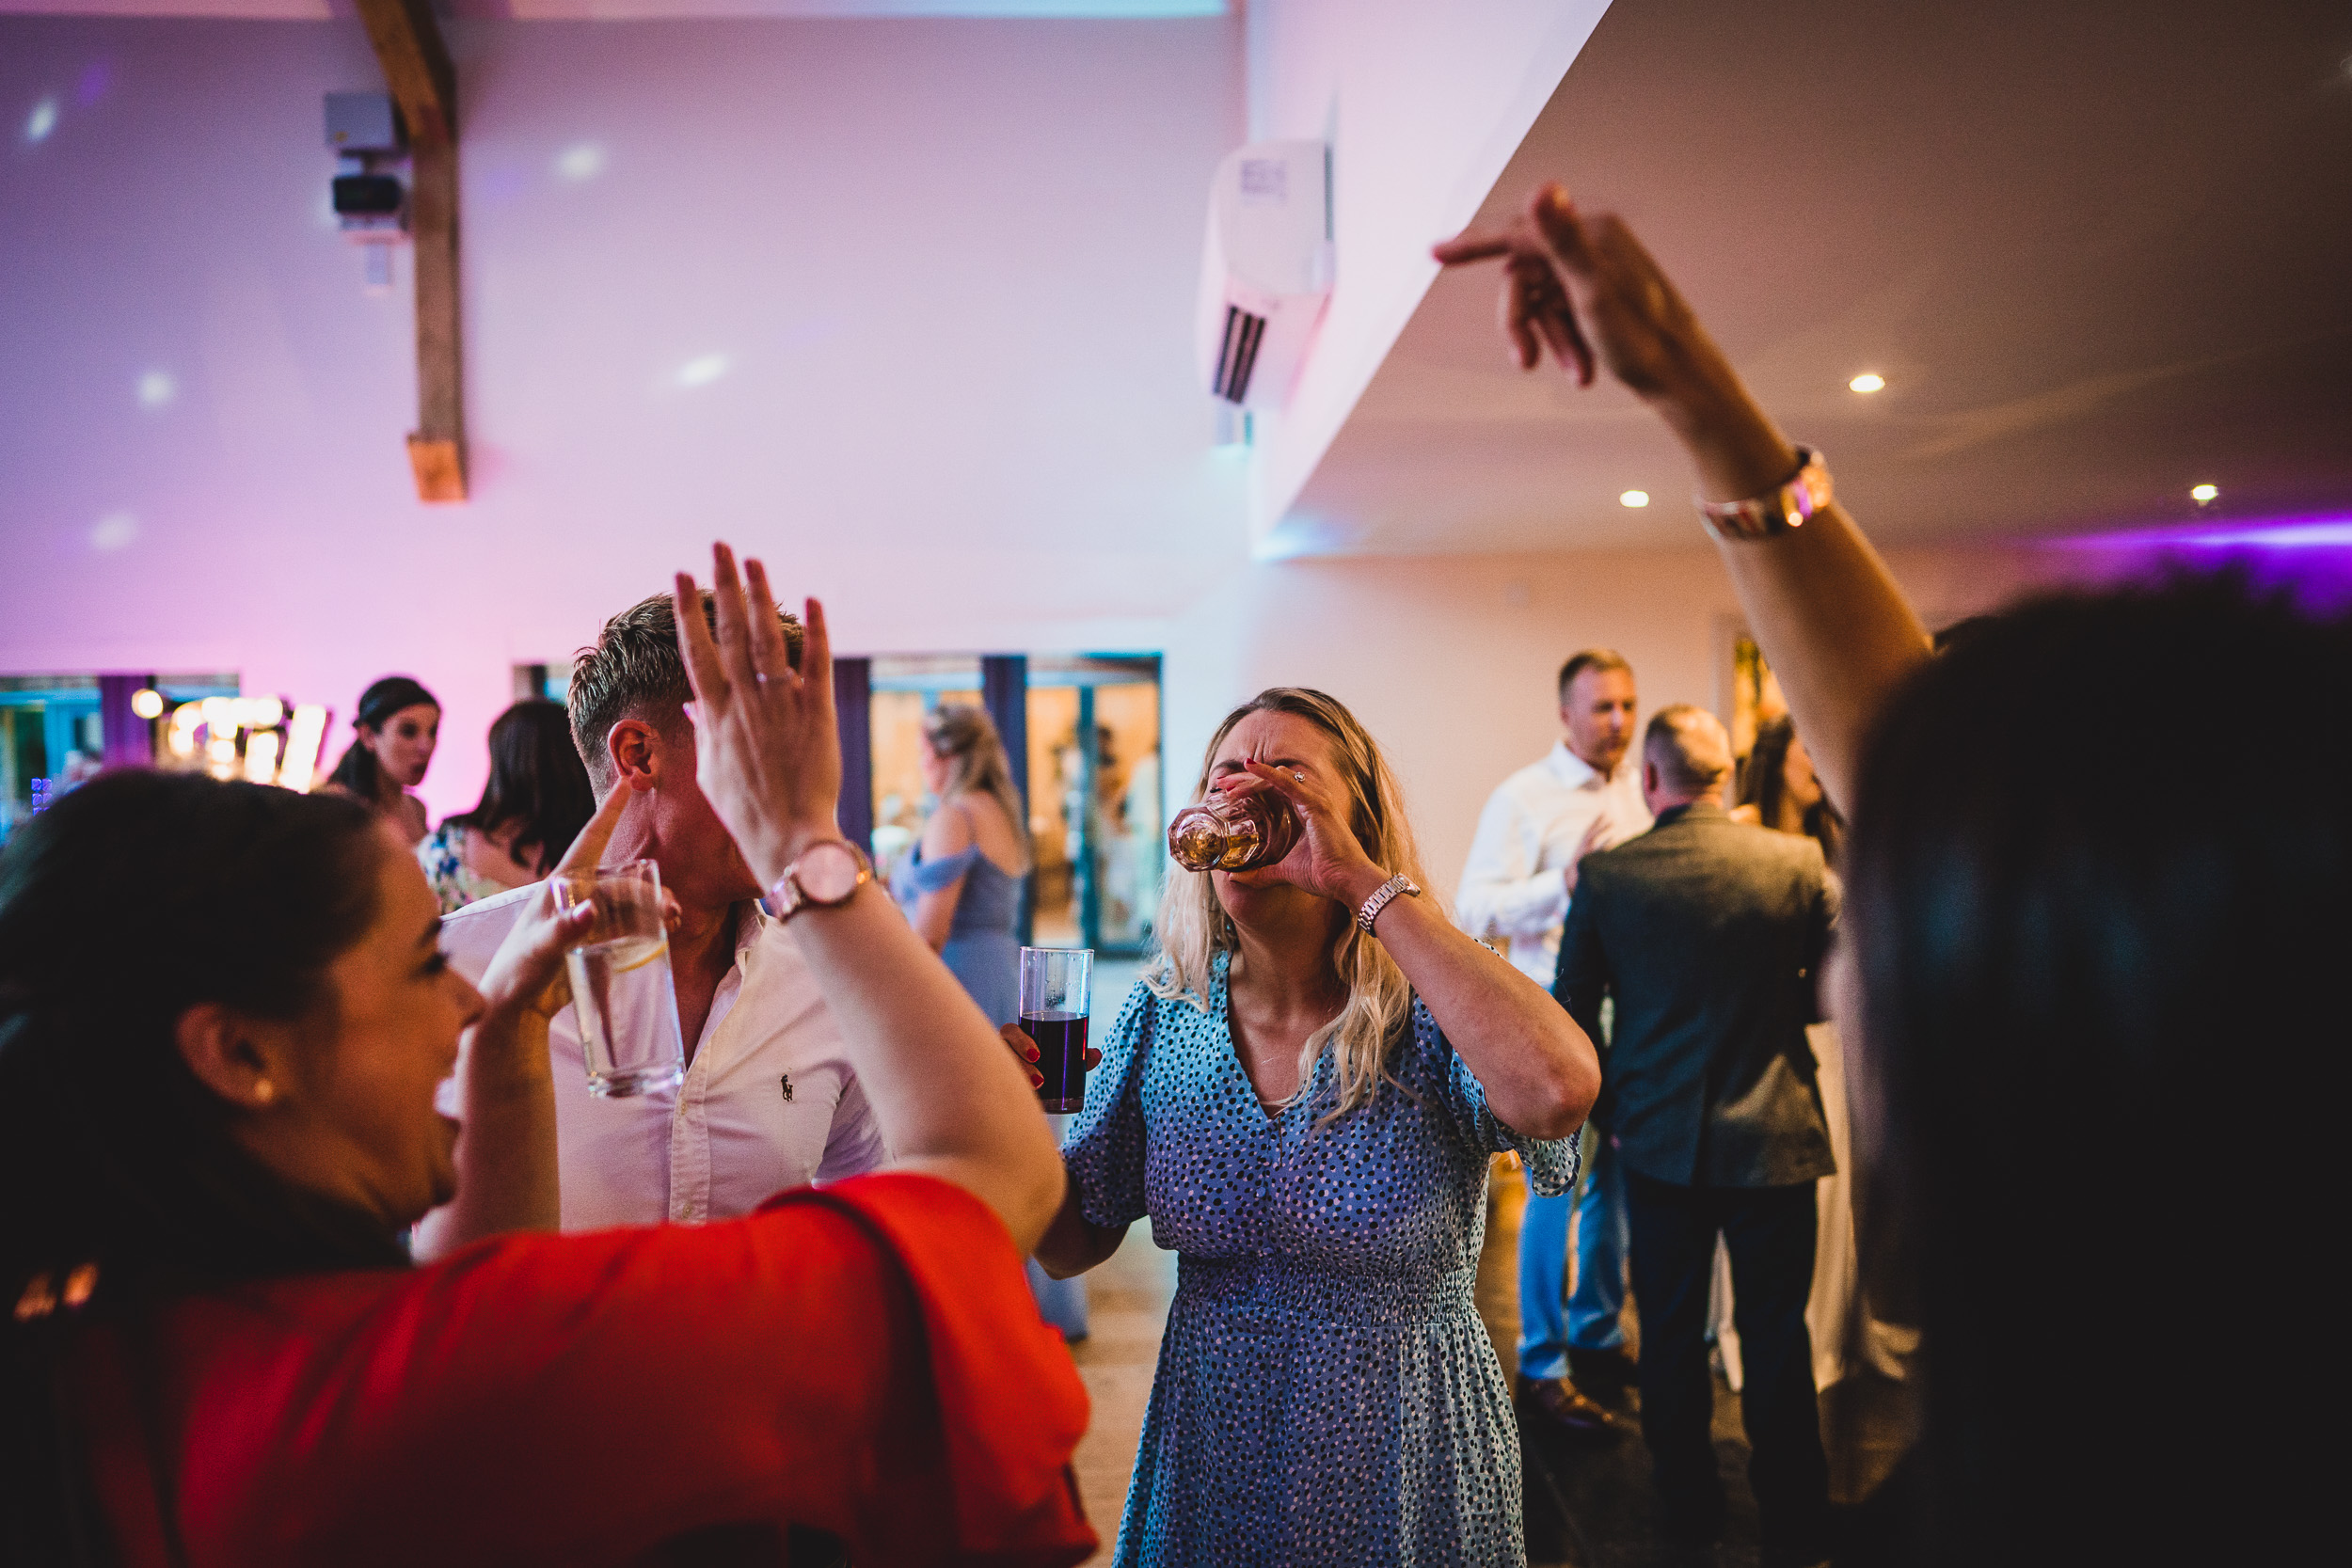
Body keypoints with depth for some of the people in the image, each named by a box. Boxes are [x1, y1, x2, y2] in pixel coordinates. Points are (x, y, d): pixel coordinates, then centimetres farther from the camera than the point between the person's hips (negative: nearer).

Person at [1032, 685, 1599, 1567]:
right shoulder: (1163, 1016, -6)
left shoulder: (1426, 1016, -17)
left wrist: (1368, 883, -35)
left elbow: (1559, 1092, -41)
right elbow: (1073, 1246, 1)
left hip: (1409, 1481, -3)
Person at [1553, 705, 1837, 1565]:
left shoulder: (1604, 875, -10)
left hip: (1660, 1139, 0)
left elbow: (1570, 1012, -4)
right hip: (1773, 1139, 0)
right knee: (1777, 1335, 13)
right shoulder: (1799, 862, -10)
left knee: (1671, 1332, 15)